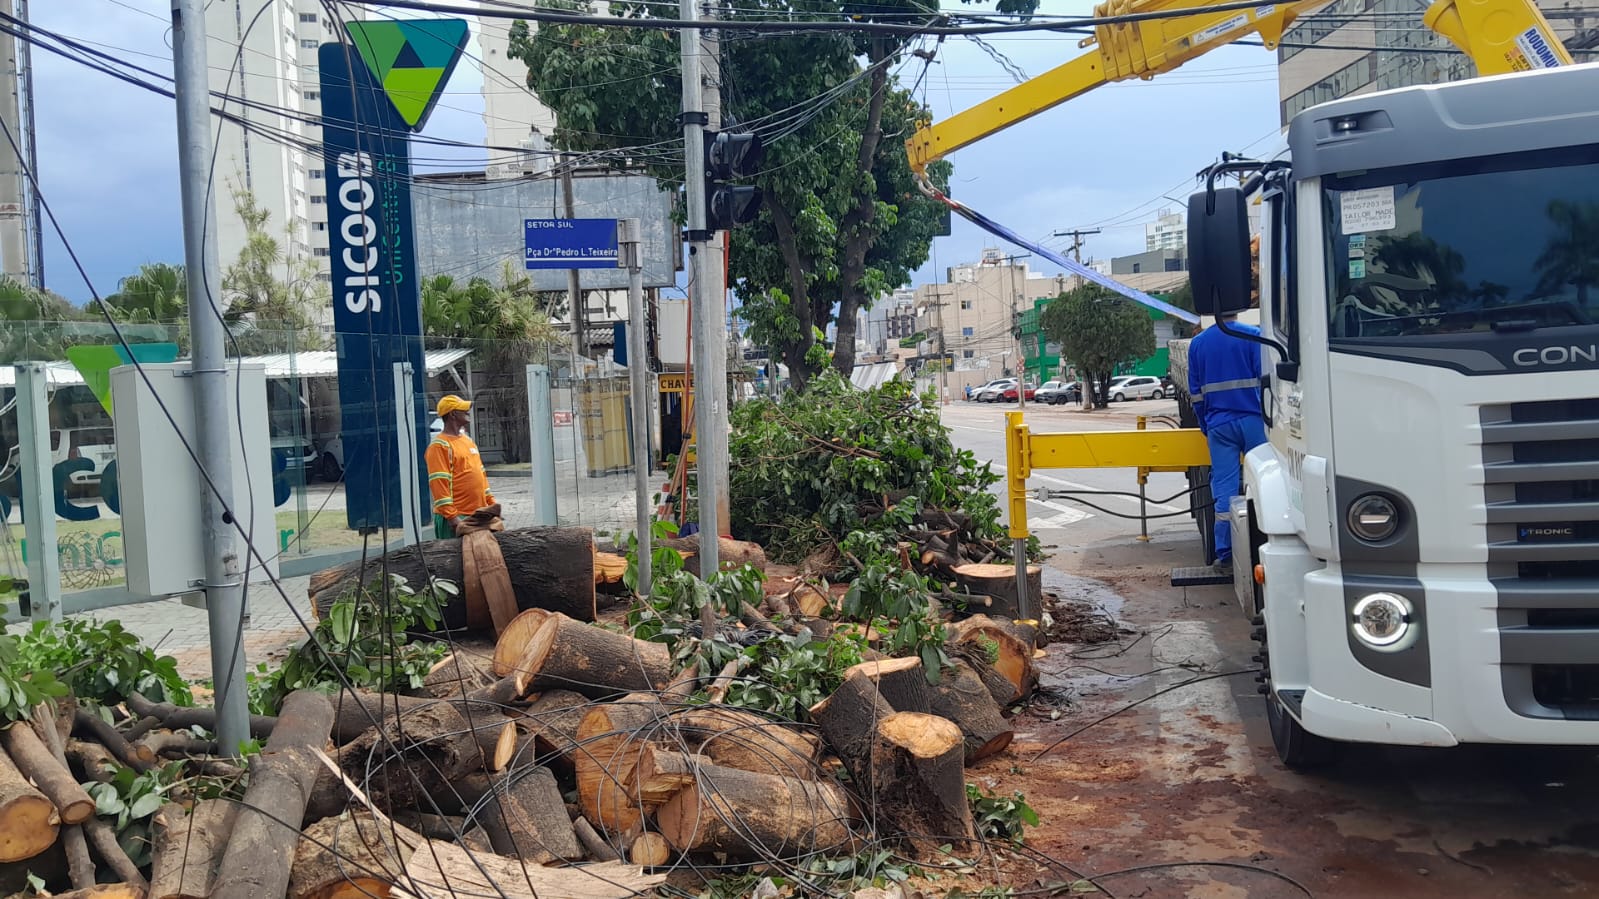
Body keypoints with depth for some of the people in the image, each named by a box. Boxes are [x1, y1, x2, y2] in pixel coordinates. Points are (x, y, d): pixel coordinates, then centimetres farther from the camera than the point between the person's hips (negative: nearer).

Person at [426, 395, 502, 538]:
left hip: (478, 514, 8)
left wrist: (491, 501, 16)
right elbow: (438, 483, -17)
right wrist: (452, 517, -22)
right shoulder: (440, 446, -10)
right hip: (456, 518, -8)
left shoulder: (468, 441, 17)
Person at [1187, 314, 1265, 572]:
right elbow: (1264, 379, -5)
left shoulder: (1198, 343, 9)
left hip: (1218, 425, 3)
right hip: (1252, 420, -2)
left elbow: (1195, 392, 13)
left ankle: (1225, 556, 2)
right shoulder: (1253, 335, -2)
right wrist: (1268, 416, 3)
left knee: (1224, 489, 2)